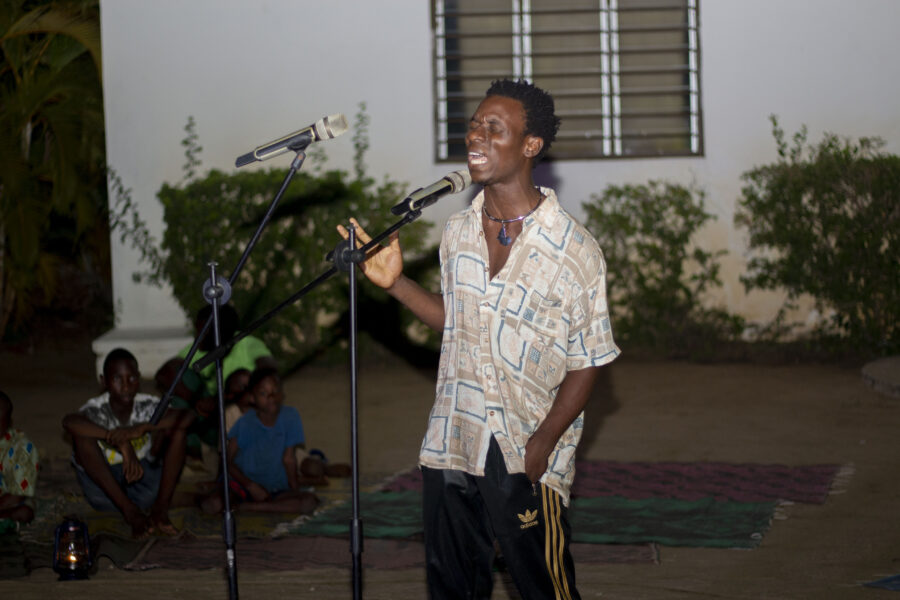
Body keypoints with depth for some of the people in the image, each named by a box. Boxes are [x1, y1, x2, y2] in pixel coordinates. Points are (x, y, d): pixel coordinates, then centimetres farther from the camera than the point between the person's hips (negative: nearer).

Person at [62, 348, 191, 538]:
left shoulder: (147, 406, -10)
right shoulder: (97, 409, -18)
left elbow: (185, 418, -27)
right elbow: (68, 422, -42)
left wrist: (142, 428, -40)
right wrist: (120, 442, -50)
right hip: (105, 491, -2)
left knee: (177, 430, -16)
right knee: (82, 435, -28)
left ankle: (161, 509, -22)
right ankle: (130, 511, -28)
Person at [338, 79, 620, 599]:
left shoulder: (573, 249, -11)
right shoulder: (458, 232, 6)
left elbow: (585, 365, -8)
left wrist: (541, 445, -16)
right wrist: (396, 282, 5)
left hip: (526, 460, -5)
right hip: (451, 446, 5)